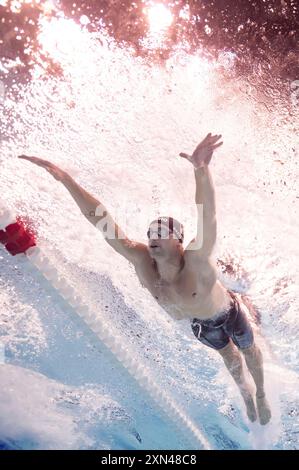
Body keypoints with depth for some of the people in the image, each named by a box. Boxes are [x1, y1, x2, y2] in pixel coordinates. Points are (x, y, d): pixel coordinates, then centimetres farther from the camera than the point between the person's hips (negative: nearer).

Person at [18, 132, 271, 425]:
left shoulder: (196, 260, -46)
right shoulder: (141, 260, -35)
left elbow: (207, 218, -67)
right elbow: (101, 220, -40)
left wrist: (201, 170, -85)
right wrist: (64, 178, -47)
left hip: (229, 312, -3)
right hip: (201, 322, 4)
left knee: (248, 350, 27)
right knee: (228, 354, 31)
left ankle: (261, 394, 58)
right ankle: (245, 393, 64)